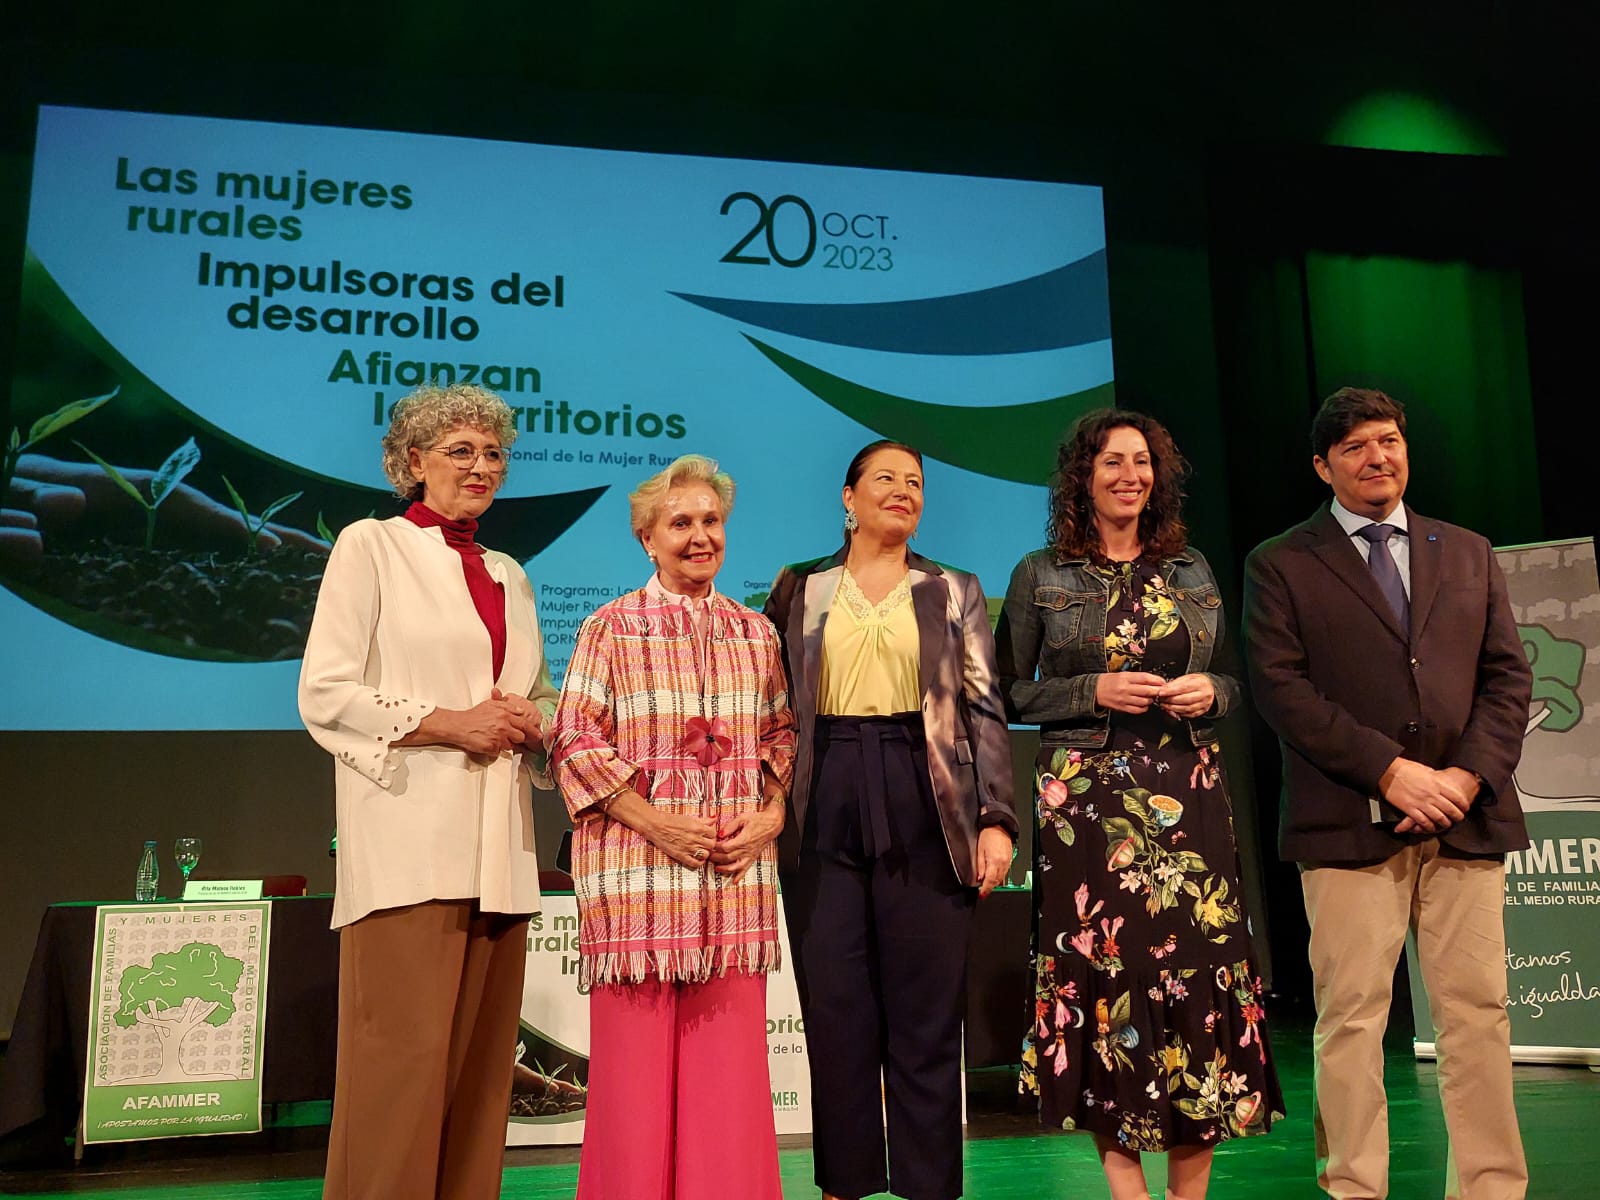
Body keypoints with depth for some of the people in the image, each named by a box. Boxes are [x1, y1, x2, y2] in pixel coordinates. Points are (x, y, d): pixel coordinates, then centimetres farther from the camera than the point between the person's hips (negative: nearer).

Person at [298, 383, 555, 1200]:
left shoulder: (507, 574, 20)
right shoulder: (370, 547, 3)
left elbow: (541, 698, 24)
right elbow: (324, 694, -5)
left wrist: (533, 720, 1)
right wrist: (450, 723, -13)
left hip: (498, 849, 6)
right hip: (411, 841, -6)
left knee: (480, 1058, 7)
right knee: (405, 1056, -7)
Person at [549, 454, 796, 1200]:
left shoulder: (756, 633, 13)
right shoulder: (612, 627, 1)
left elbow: (783, 736, 15)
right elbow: (573, 741, -4)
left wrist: (771, 816, -2)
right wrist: (653, 819, -13)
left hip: (737, 875, 3)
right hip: (637, 871, -3)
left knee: (729, 1064, 7)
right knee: (638, 1065, 2)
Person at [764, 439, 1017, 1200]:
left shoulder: (954, 591, 10)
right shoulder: (799, 589, 10)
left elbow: (985, 708, 4)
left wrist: (995, 818, -5)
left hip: (926, 812, 0)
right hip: (824, 812, 1)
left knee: (926, 1012, 3)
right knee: (836, 1010, 5)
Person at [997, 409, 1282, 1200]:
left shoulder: (1191, 569, 13)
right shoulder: (1040, 575, 5)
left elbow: (1234, 679, 18)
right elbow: (1010, 693, 2)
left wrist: (1210, 690, -4)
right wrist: (1094, 692, -11)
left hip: (1188, 799, 3)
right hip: (1085, 800, -2)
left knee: (1198, 969, -2)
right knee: (1102, 973, -3)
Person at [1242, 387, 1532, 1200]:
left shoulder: (1467, 553, 17)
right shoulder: (1280, 565, 5)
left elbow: (1508, 674, 11)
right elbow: (1280, 687, -5)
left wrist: (1468, 775, -6)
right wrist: (1391, 770, -13)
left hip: (1467, 819, 3)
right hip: (1350, 823, -3)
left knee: (1477, 1013, 6)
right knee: (1351, 1017, -1)